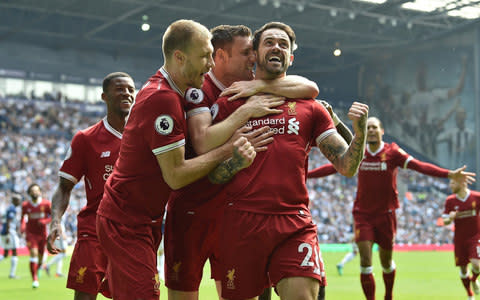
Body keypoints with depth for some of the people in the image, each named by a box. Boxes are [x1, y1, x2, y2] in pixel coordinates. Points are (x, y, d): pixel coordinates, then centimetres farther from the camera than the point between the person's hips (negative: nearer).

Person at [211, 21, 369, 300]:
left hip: (295, 224, 0)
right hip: (241, 222, 0)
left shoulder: (311, 107, 14)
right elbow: (212, 175, 7)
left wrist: (360, 131, -10)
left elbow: (347, 166, 9)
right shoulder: (229, 103, 10)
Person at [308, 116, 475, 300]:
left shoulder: (392, 152, -5)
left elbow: (419, 166, -16)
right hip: (362, 215, 1)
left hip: (386, 214, -1)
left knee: (386, 262, 12)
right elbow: (333, 167, 9)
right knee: (365, 261, -11)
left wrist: (450, 174, -28)